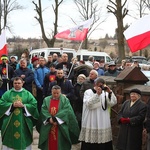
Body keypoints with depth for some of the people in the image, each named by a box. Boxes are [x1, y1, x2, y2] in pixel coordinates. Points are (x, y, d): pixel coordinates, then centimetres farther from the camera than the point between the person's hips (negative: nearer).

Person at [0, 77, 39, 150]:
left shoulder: (27, 94, 6)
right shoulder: (7, 93, 7)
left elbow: (34, 105, -2)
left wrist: (23, 105, -14)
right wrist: (12, 105, -14)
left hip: (24, 123, 0)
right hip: (10, 123, 0)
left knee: (24, 140, 5)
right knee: (9, 141, 5)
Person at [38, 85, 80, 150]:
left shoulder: (65, 100, -1)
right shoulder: (46, 100, 7)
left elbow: (66, 111, -13)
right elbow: (44, 111, -3)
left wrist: (56, 119, -21)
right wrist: (49, 118, -19)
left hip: (61, 127, -2)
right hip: (48, 127, 2)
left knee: (60, 144, 2)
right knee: (50, 143, 9)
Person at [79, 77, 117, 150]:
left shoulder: (105, 93, 11)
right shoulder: (88, 92, 1)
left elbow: (113, 103, 0)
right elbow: (88, 104, -14)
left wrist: (110, 92, -12)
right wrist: (97, 94, -20)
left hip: (103, 124, 4)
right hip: (91, 124, -3)